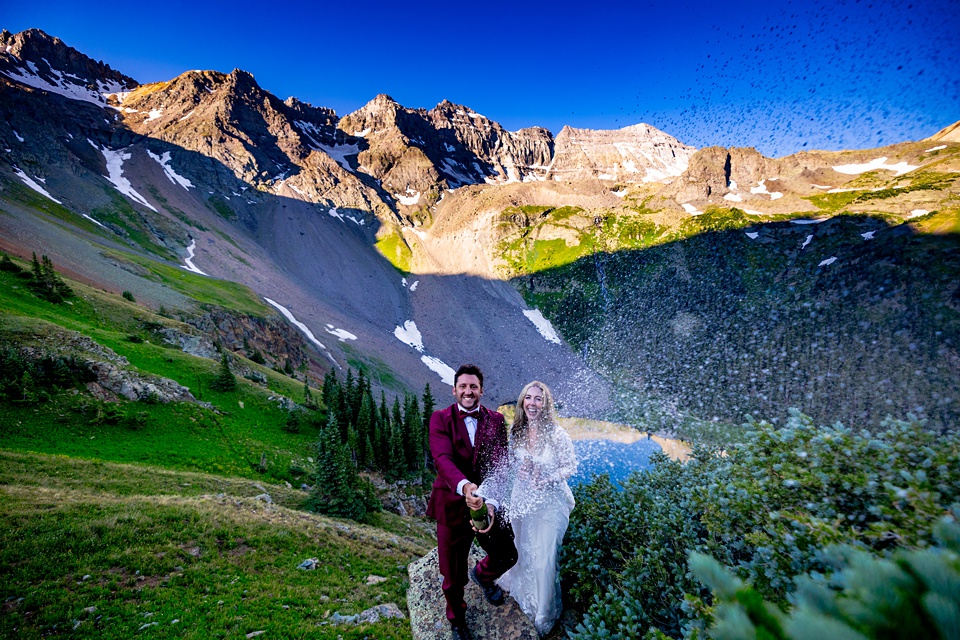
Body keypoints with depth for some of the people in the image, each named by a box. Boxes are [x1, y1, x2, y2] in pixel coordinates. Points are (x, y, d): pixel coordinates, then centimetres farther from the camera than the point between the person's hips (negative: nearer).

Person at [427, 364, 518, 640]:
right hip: (453, 505, -2)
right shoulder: (440, 419, -11)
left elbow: (499, 464, -14)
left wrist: (492, 503, -29)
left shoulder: (495, 420, -5)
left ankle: (482, 574, 55)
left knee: (507, 556, 17)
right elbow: (443, 458, -25)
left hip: (488, 503, 2)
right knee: (453, 576, 14)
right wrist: (464, 485, -45)